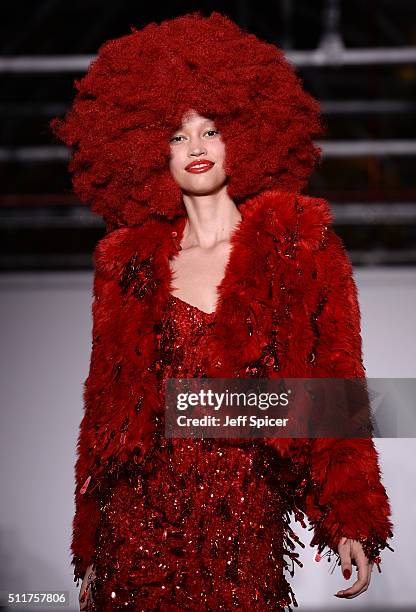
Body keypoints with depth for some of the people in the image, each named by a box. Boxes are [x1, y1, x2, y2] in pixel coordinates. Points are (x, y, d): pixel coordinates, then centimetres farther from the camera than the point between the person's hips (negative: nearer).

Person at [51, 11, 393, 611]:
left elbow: (337, 383, 0)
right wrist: (89, 549, 11)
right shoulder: (130, 262, 7)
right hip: (141, 524, 2)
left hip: (249, 519, -1)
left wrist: (353, 523, -6)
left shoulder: (299, 243, 1)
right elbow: (104, 406, 11)